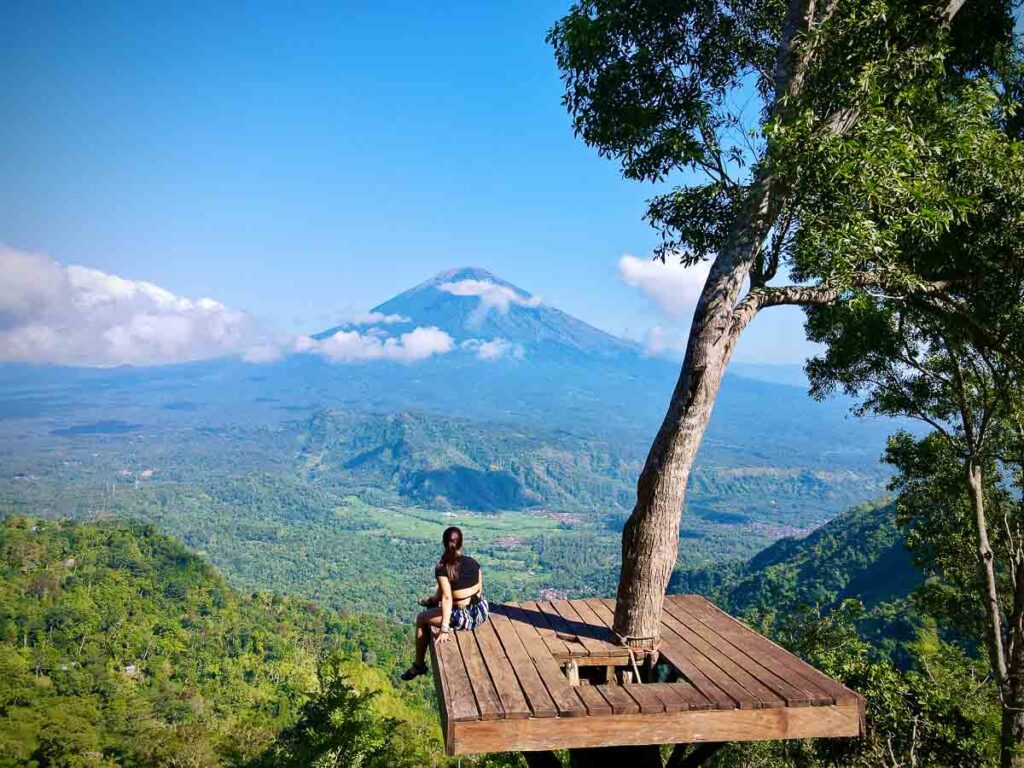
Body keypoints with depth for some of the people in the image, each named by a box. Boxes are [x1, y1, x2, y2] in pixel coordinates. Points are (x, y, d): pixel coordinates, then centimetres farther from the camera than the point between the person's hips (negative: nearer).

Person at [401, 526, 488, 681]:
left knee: (422, 618, 18)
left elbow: (447, 598, -24)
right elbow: (479, 590, 8)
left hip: (463, 618, -6)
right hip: (481, 612, 6)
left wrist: (444, 628, -25)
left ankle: (419, 665, 28)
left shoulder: (442, 568, -16)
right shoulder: (473, 562, 0)